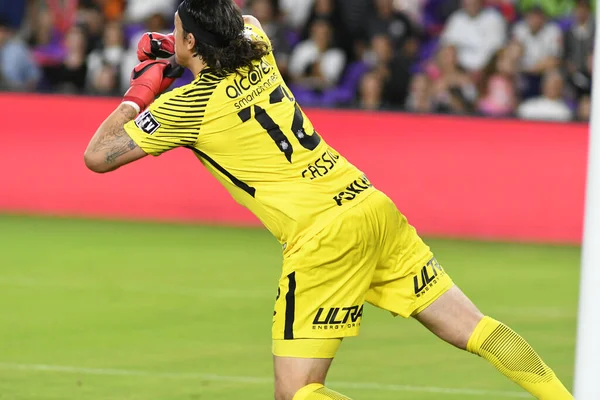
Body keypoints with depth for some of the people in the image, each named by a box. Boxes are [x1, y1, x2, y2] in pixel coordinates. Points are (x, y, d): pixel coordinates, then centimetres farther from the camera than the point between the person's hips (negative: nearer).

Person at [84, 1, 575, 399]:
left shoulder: (188, 105, -4)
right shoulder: (258, 52, 13)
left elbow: (97, 155, 2)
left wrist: (138, 92, 15)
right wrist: (175, 54, 27)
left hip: (322, 238, -7)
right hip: (373, 206, 7)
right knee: (475, 330, 7)